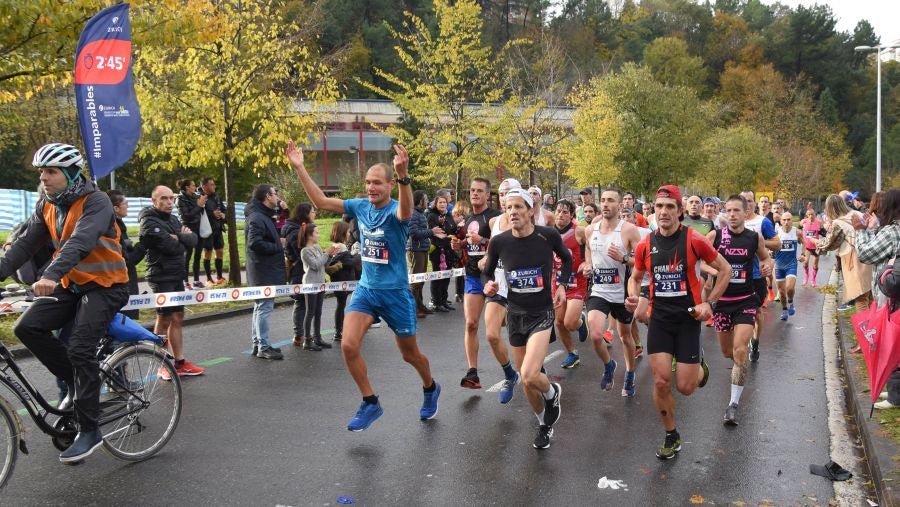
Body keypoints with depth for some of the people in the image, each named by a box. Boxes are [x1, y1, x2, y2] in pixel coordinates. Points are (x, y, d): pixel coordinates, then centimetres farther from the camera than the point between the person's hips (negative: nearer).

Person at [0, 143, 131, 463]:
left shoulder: (95, 202, -18)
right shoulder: (47, 206, 6)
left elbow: (81, 242, -33)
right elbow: (26, 245, 2)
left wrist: (50, 275, -47)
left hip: (104, 285, -7)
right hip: (71, 285, 7)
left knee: (80, 349, -19)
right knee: (27, 327, -11)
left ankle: (89, 431, -7)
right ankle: (77, 383, 7)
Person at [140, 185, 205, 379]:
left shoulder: (173, 219, 14)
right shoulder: (149, 222, -12)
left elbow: (193, 240, 4)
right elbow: (171, 247, -21)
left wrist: (178, 237, -12)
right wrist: (182, 240, -4)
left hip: (177, 276, 8)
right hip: (161, 277, -8)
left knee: (177, 318, 11)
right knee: (164, 319, -1)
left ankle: (180, 362, 17)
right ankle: (163, 366, 9)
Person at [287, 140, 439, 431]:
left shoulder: (395, 211, -18)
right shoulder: (360, 206, -1)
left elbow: (405, 211, -43)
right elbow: (321, 202, 2)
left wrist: (404, 176, -62)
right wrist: (299, 168, -6)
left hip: (396, 292, -4)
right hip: (366, 289, 4)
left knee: (409, 354, 12)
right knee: (348, 345, -14)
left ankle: (431, 389, 44)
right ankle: (370, 404, 4)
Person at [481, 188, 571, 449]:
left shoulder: (548, 235, -14)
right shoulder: (499, 241, -9)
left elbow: (567, 258, 9)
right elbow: (487, 272, 9)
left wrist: (562, 286, -2)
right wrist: (488, 285, -12)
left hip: (542, 313, -3)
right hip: (515, 315, 3)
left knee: (529, 376, -22)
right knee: (527, 381, 13)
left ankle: (552, 392, 14)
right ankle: (544, 423, 40)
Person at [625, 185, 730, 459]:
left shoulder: (693, 240, -11)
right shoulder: (646, 245, -1)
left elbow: (725, 269, 0)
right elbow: (635, 277, 16)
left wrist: (709, 303, -7)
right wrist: (633, 297, -6)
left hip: (688, 317, -2)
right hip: (659, 317, 2)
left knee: (685, 387, -2)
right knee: (661, 381, -4)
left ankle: (699, 364, 36)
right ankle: (671, 437, 17)